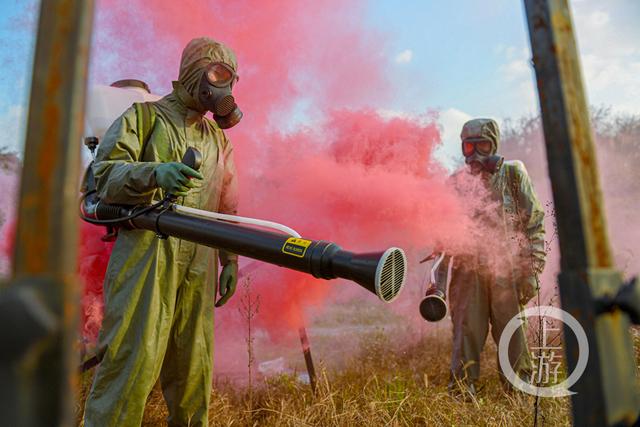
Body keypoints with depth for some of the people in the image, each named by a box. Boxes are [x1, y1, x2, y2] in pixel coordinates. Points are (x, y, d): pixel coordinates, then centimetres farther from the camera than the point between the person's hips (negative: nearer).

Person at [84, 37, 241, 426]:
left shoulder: (218, 136, 21)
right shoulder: (144, 115, 6)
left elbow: (226, 207, 19)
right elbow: (104, 173, -6)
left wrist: (230, 259, 13)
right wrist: (154, 173, -26)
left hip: (199, 262, 5)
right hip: (147, 252, -4)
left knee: (194, 362, 10)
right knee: (134, 357, -6)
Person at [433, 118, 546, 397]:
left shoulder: (513, 175, 5)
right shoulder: (456, 182, 9)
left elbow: (534, 224, 3)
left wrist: (531, 272, -5)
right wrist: (438, 283, 7)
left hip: (506, 271, -1)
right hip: (467, 272, 1)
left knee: (512, 335, 4)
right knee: (466, 335, 3)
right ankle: (460, 394, 15)